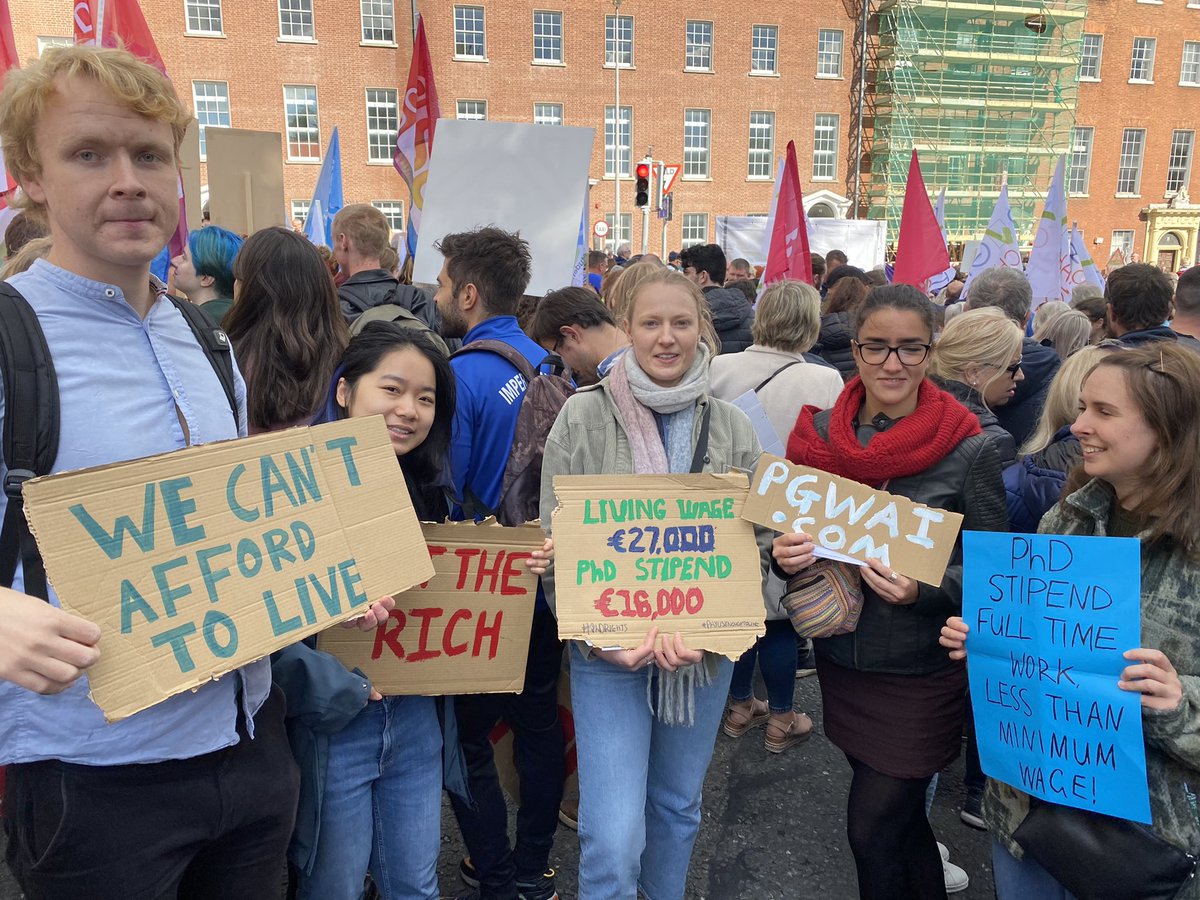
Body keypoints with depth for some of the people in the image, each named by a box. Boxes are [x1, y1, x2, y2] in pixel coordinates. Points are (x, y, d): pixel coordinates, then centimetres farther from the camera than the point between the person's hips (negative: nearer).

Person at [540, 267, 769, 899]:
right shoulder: (583, 415, -7)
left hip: (705, 650, 3)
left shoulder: (733, 427, 0)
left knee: (678, 806, 22)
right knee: (613, 839, -5)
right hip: (608, 651, -3)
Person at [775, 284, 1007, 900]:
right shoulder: (817, 435, -3)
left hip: (922, 672, -4)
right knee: (901, 821, 22)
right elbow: (788, 536, 7)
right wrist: (785, 556, -15)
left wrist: (924, 589, -26)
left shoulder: (968, 450, -13)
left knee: (872, 830, 3)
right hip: (840, 662, 4)